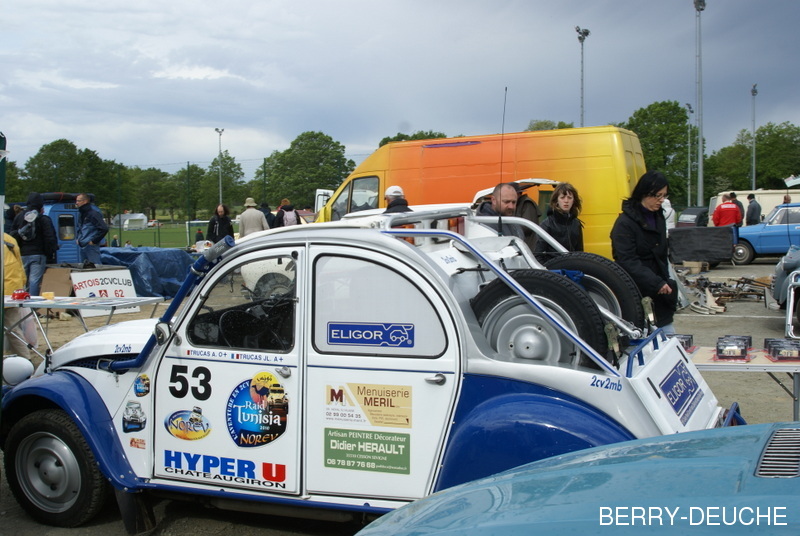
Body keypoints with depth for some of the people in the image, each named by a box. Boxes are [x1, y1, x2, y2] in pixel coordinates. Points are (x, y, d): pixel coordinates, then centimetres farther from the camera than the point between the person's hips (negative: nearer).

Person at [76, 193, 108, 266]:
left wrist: (94, 241, -17)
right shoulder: (80, 214, 15)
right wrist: (79, 238, 19)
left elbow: (104, 228, -21)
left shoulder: (93, 213, -13)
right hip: (82, 246, 9)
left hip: (91, 246, -9)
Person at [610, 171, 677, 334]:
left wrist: (665, 282, 13)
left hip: (659, 296, 8)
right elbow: (628, 262, -19)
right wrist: (657, 283, -24)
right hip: (636, 294, -7)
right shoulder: (625, 222, -12)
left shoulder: (658, 217, 14)